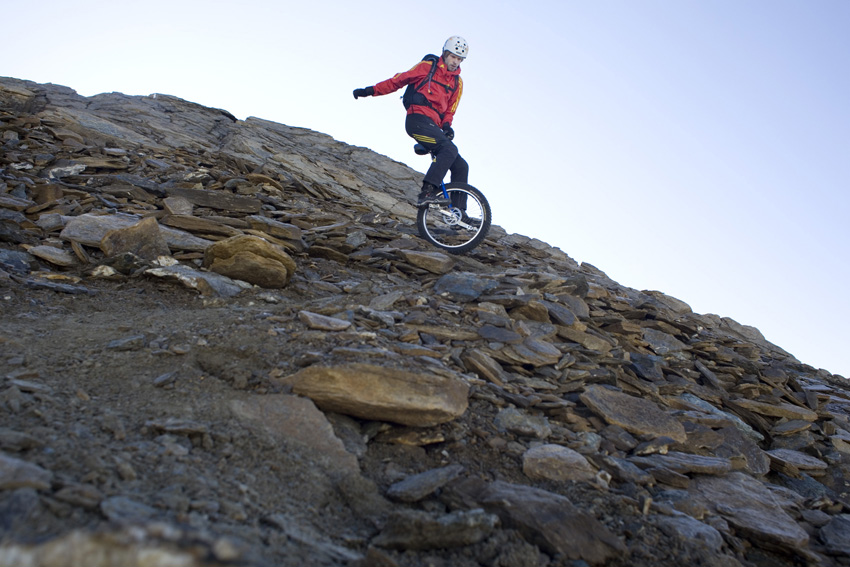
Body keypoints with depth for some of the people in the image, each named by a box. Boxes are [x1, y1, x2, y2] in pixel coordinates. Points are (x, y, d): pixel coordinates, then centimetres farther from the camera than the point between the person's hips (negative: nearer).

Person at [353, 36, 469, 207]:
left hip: (433, 126, 7)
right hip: (418, 120, -7)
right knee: (450, 149, -30)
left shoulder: (457, 82, 21)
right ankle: (427, 192, -38)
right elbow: (398, 80, 9)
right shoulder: (427, 67, 7)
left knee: (461, 166, 0)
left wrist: (446, 125, -3)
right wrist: (370, 90, 3)